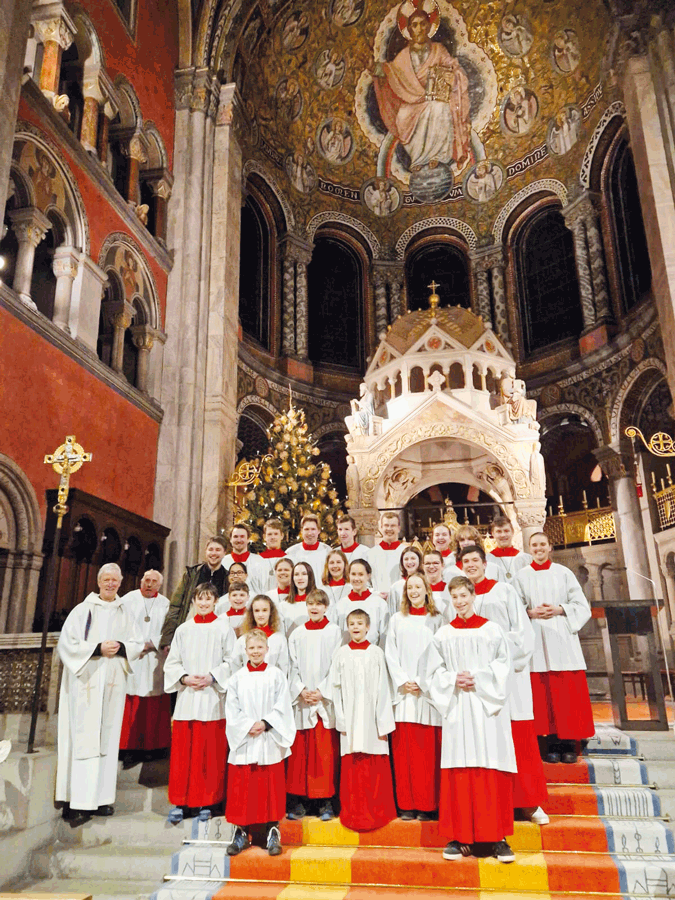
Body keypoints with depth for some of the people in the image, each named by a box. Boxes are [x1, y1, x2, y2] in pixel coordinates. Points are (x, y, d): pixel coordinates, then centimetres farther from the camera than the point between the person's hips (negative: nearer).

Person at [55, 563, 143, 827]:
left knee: (108, 738, 5)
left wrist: (120, 647, -9)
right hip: (86, 682, -4)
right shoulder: (83, 610, 1)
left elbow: (137, 644, 11)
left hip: (113, 683, 4)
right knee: (84, 740, -7)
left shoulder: (124, 612, 12)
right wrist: (98, 648, -15)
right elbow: (67, 643, -5)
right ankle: (78, 803, -5)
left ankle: (101, 798, 11)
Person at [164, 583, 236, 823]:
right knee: (183, 752, 3)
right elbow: (171, 663, 10)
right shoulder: (183, 630, 10)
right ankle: (180, 802, 15)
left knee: (211, 753, 1)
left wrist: (212, 677, -12)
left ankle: (207, 802, 15)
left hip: (213, 697, -2)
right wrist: (184, 678, -6)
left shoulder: (224, 628, 3)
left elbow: (231, 661, 0)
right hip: (186, 697, 2)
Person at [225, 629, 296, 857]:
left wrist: (265, 723, -13)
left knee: (271, 787, 1)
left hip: (269, 742, -1)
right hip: (243, 740, 1)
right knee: (241, 787, 4)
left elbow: (282, 707, -2)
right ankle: (242, 832, 17)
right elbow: (231, 709, 2)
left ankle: (272, 832, 12)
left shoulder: (276, 675, 1)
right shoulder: (237, 677, 5)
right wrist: (248, 726, -10)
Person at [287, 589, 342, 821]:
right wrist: (301, 690, -6)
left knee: (326, 753, -1)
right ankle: (300, 800, 14)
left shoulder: (334, 631, 2)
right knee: (300, 752, 4)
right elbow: (293, 666, 8)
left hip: (326, 699, -2)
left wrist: (321, 691, -10)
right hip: (301, 700, 2)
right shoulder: (297, 634, 10)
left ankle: (326, 802, 9)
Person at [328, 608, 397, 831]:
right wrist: (340, 719, -2)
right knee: (352, 767, 3)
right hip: (350, 719, 1)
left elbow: (383, 689, 1)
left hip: (372, 719, 0)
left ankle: (377, 811, 15)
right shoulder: (341, 654, 4)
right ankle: (353, 811, 16)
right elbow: (334, 687, 5)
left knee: (376, 768, 1)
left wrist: (384, 722, -3)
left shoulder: (376, 653, 2)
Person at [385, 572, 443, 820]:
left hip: (427, 691, -2)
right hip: (403, 692, 2)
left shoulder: (436, 620, 5)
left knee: (428, 750, -2)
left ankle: (427, 805, 8)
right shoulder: (397, 620, 11)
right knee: (403, 749, 2)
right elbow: (390, 654, 7)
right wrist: (403, 682, -5)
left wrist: (421, 682, -9)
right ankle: (407, 805, 11)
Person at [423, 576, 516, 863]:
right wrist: (454, 680, -10)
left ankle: (497, 837, 7)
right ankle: (459, 837, 8)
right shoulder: (442, 635, 9)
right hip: (456, 709, 1)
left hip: (487, 708, -1)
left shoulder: (492, 630, 5)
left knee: (491, 771, -2)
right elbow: (433, 672, 8)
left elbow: (502, 666, 0)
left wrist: (478, 679, -12)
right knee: (458, 770, 0)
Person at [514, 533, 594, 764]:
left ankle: (568, 744, 7)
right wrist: (531, 613, -11)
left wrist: (559, 610, -9)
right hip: (536, 640, 0)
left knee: (567, 692, -1)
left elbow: (581, 605, 6)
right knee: (543, 693, -1)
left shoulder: (563, 573, 7)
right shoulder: (522, 576, 7)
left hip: (562, 638, 0)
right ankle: (551, 744, 7)